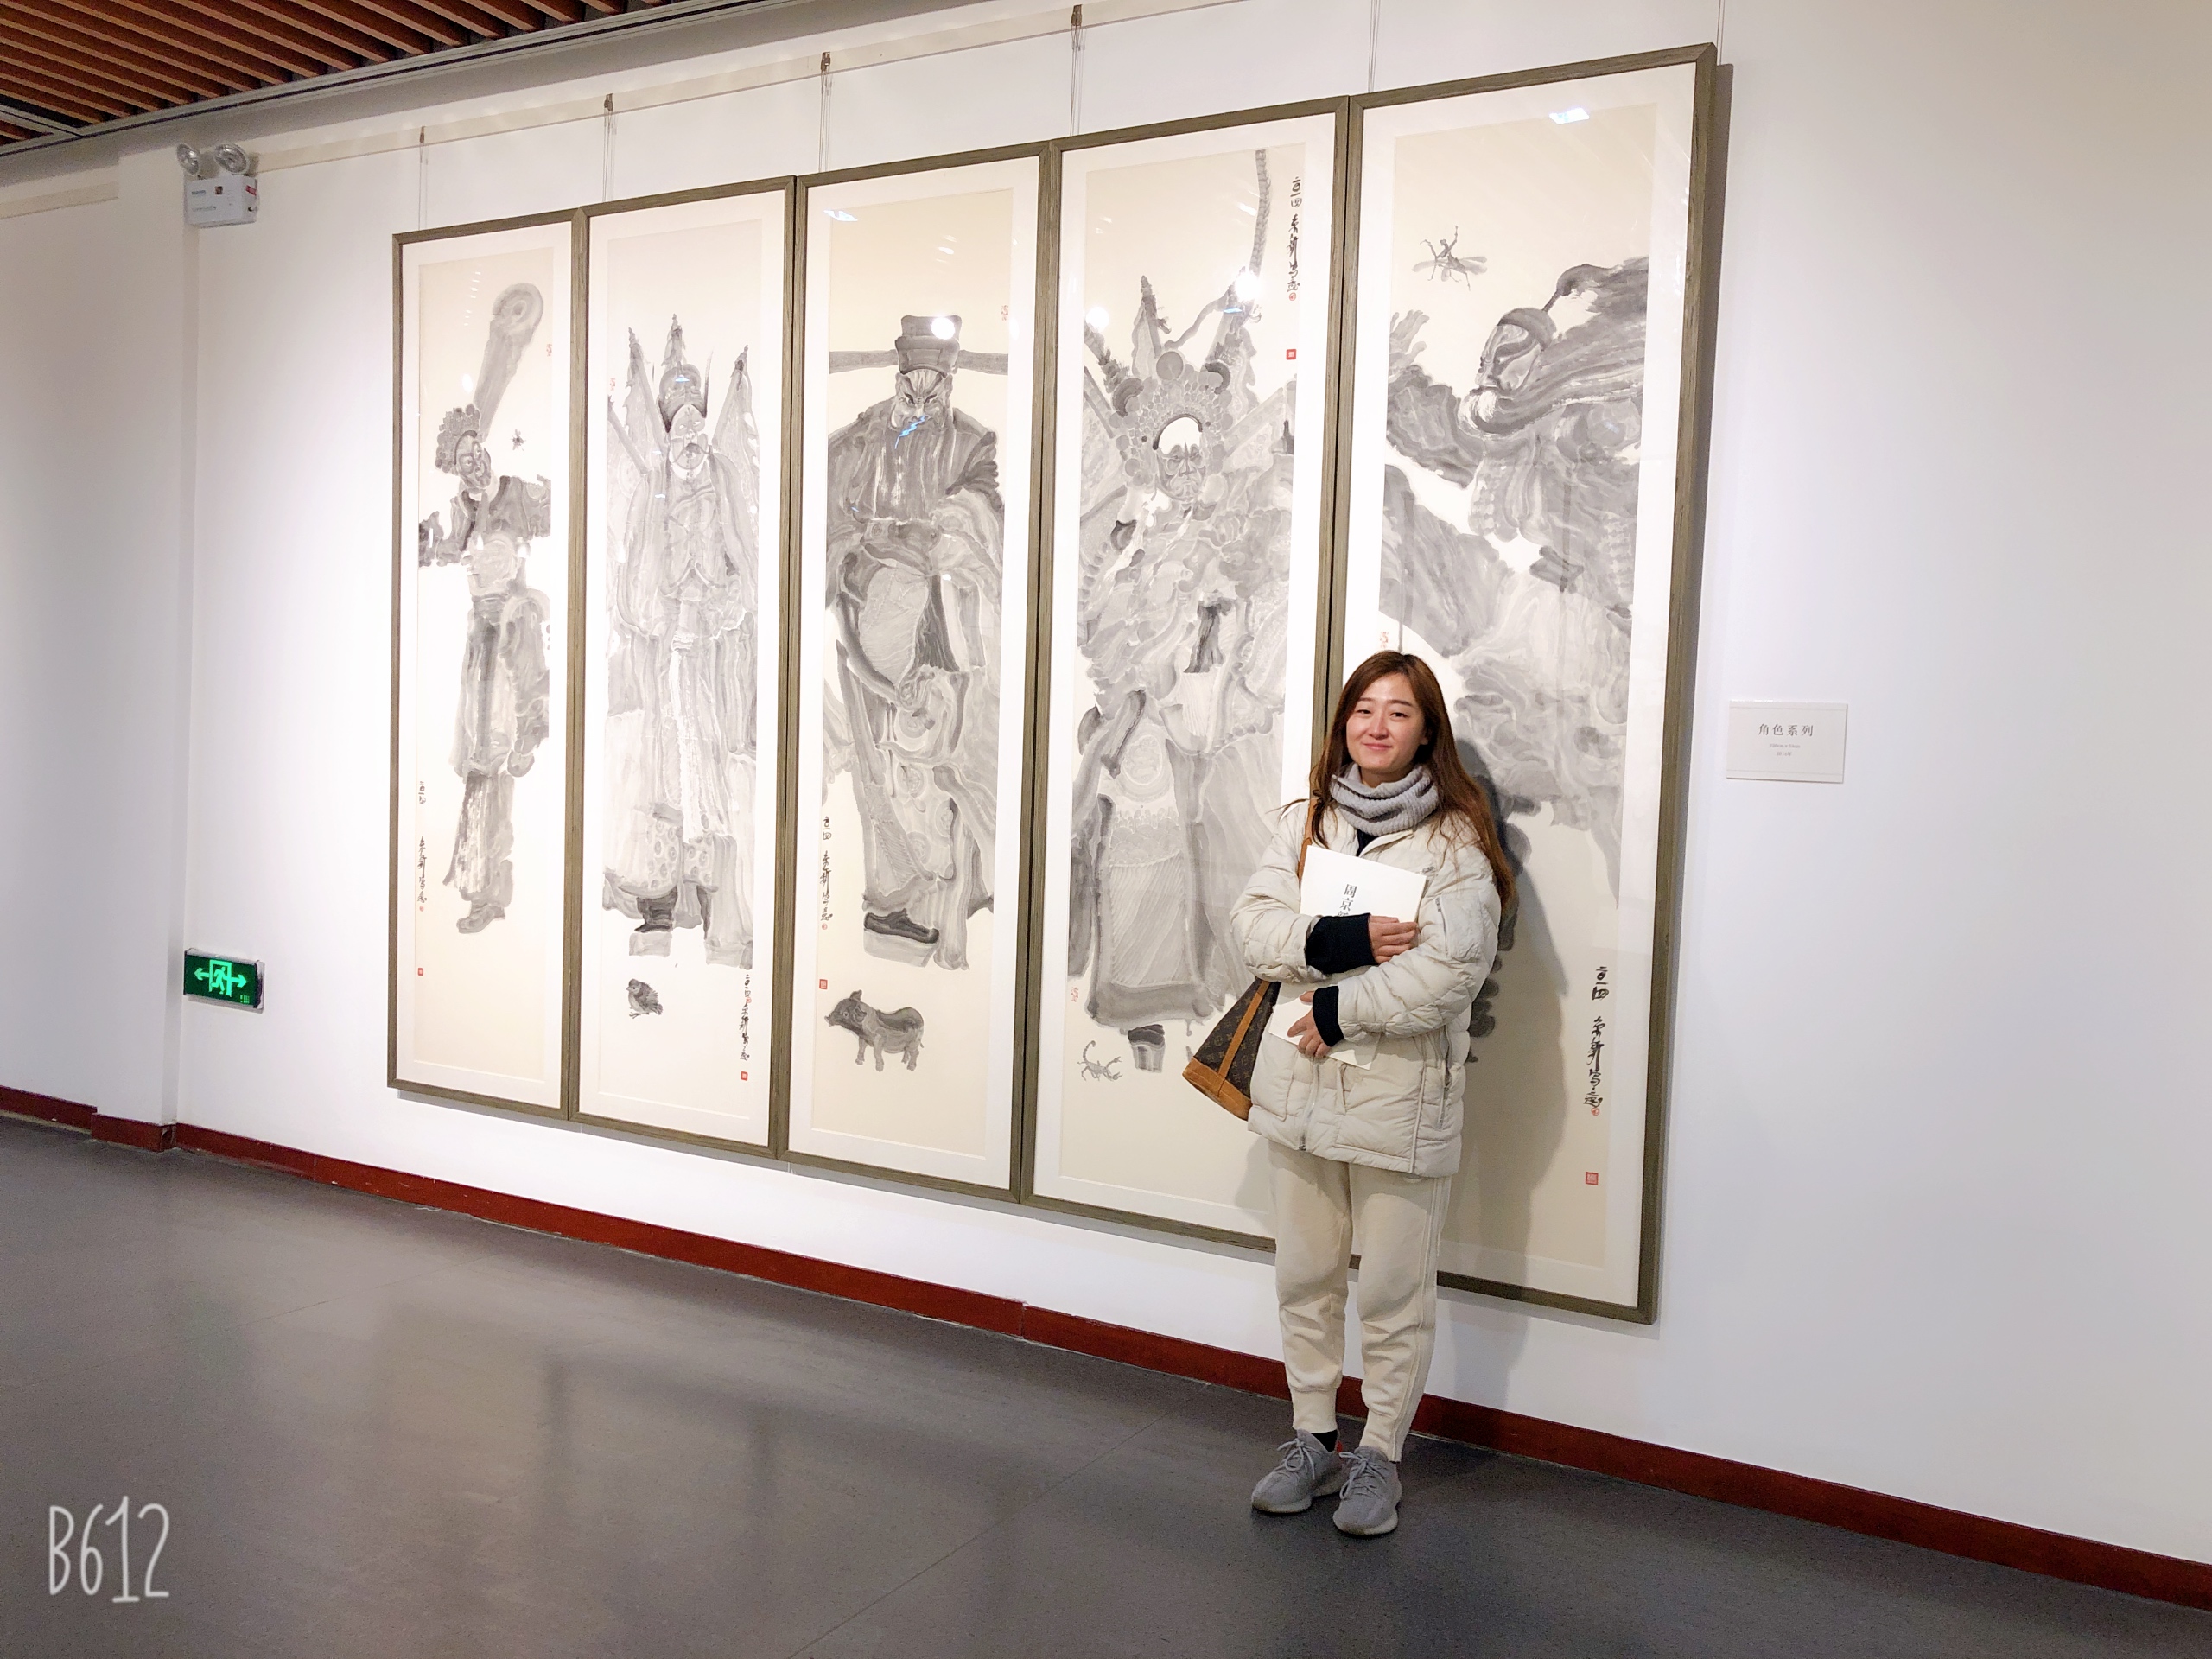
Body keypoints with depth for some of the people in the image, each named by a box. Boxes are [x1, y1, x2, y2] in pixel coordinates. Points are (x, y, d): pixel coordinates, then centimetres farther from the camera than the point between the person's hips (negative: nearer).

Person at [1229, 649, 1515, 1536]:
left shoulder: (1456, 837, -7)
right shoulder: (1306, 822, 8)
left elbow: (1452, 966, -18)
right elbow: (1253, 923, -2)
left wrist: (1341, 1010, -16)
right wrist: (1339, 939, -19)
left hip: (1402, 1095, -5)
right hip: (1298, 1085, 5)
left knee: (1394, 1290, 6)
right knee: (1304, 1278, 17)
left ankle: (1378, 1455, 25)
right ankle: (1312, 1439, 33)